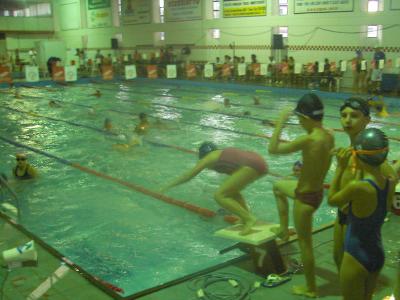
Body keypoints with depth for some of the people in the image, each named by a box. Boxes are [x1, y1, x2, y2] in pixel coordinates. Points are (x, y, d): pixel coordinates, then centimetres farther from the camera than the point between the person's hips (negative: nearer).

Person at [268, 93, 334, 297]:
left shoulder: (309, 139, -31)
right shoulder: (328, 136, -5)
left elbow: (273, 149, -23)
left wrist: (281, 122, -16)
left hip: (306, 197, -8)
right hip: (315, 189, 9)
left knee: (305, 243, 9)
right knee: (279, 186, 31)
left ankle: (310, 289, 28)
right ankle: (283, 229, 41)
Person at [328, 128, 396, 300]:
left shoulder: (357, 187, -29)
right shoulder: (390, 183, -8)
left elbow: (331, 200, -11)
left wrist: (340, 168, -9)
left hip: (356, 257, -6)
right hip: (377, 255, 7)